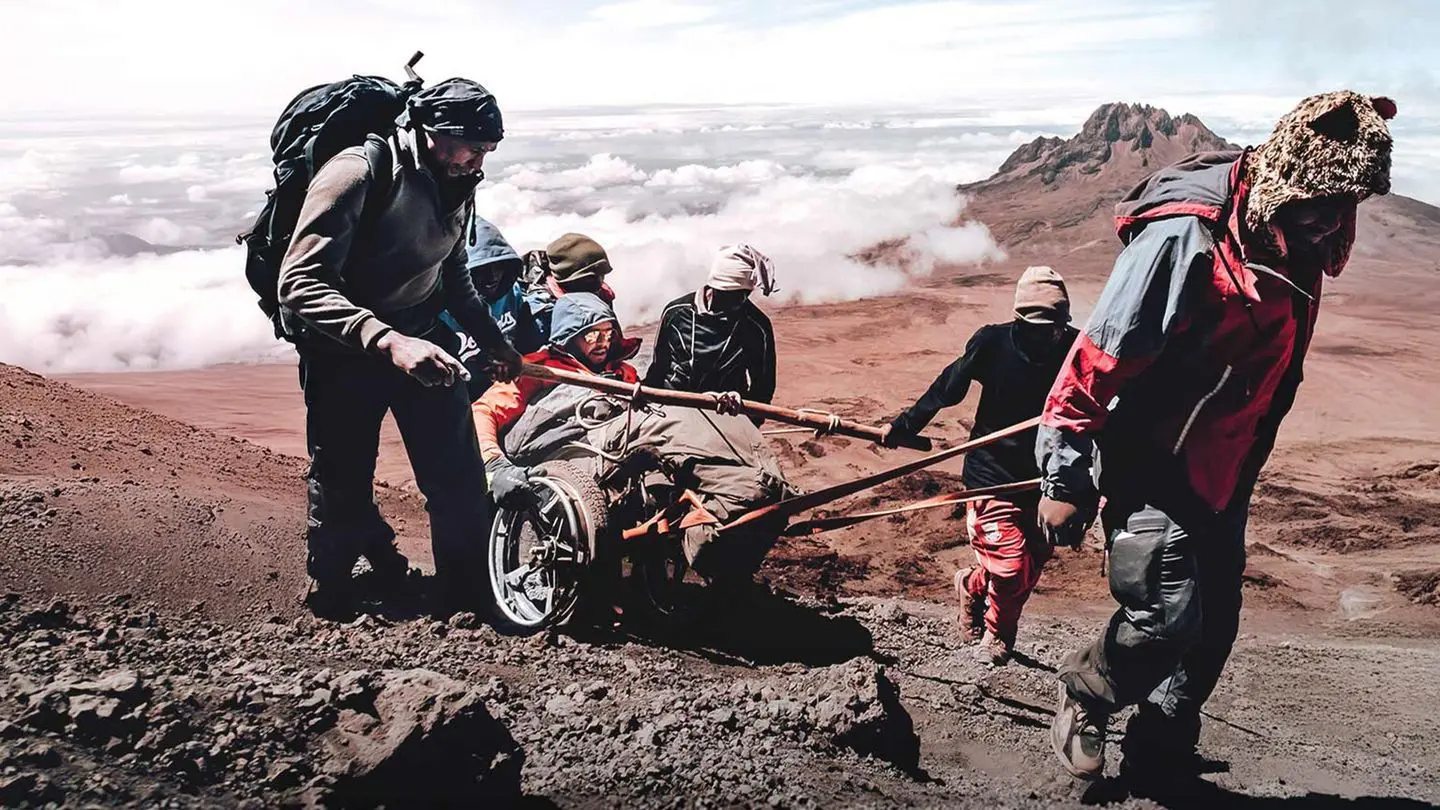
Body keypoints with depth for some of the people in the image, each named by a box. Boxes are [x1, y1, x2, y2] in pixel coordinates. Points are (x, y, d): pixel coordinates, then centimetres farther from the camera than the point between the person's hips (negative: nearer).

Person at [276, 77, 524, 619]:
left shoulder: (456, 184, 2)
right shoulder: (358, 173, -22)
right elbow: (300, 284, -30)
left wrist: (494, 342, 19)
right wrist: (387, 341, -42)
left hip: (421, 336, 6)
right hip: (343, 350, -5)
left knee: (459, 478, 2)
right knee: (342, 484, 5)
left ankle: (464, 593, 22)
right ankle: (331, 588, 33)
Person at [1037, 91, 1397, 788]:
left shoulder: (1297, 244, 1)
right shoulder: (1186, 239, -25)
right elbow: (1099, 358, -24)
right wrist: (1065, 478, -21)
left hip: (1220, 472, 8)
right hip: (1147, 464, -8)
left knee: (1212, 626, 11)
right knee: (1167, 614, -17)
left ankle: (1158, 764, 30)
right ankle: (1082, 700, 14)